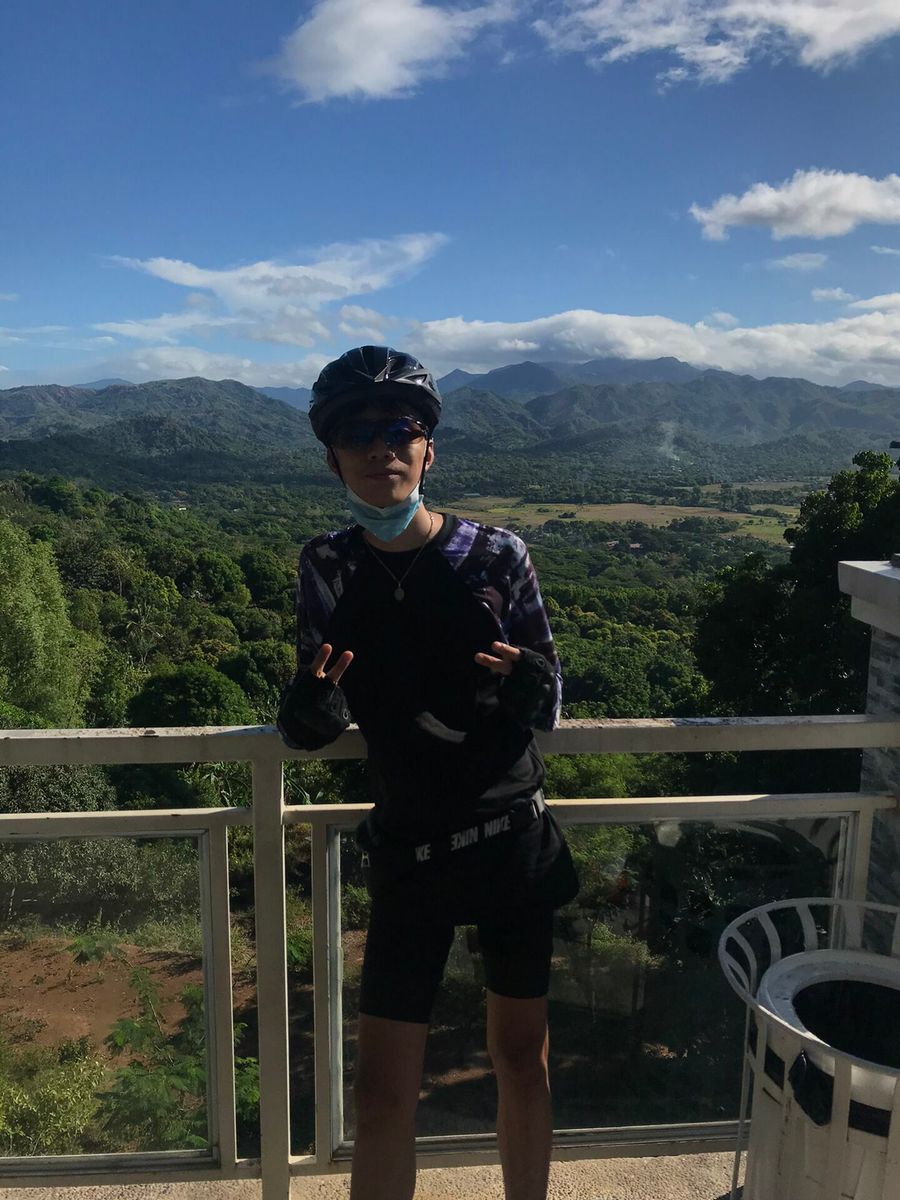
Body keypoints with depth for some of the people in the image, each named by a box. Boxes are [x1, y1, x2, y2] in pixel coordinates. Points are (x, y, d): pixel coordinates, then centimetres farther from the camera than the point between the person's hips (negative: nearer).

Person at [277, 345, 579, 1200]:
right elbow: (313, 730, -1)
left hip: (515, 837, 0)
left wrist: (526, 681, -25)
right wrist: (311, 701, -24)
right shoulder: (328, 569, -4)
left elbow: (549, 708, -2)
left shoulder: (495, 555, -7)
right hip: (408, 850, 0)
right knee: (382, 1090, 4)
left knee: (520, 1057, 16)